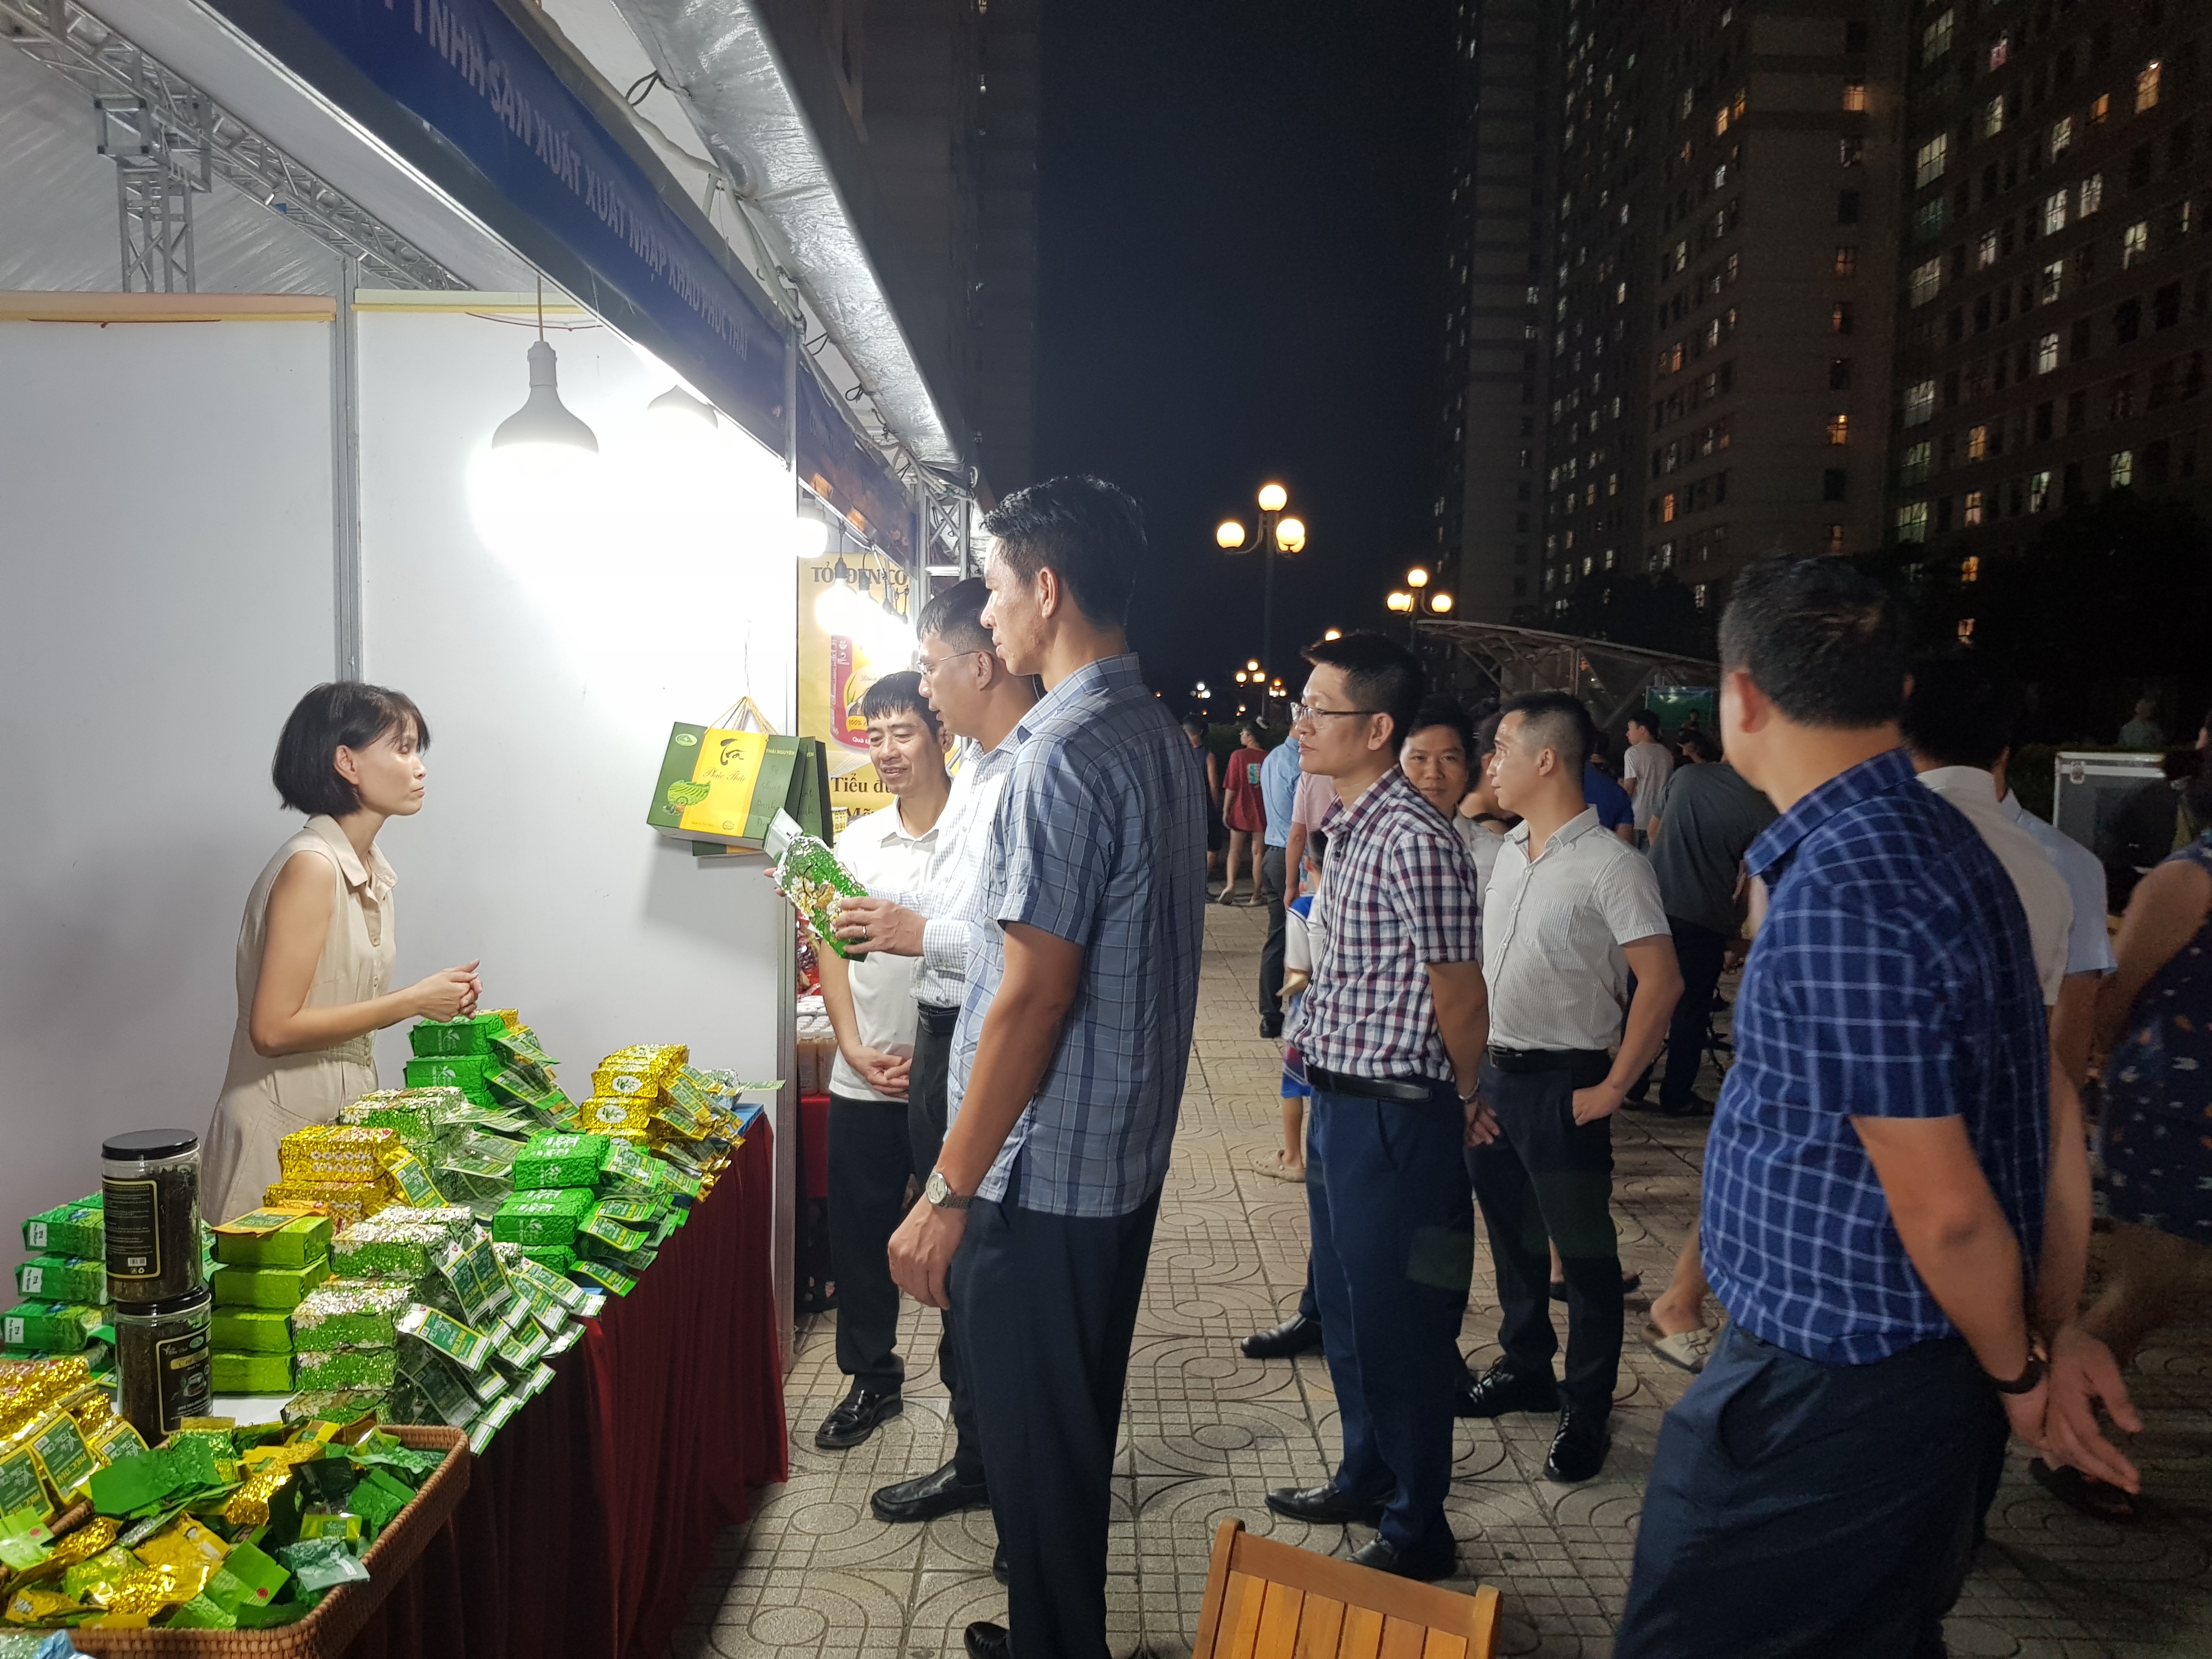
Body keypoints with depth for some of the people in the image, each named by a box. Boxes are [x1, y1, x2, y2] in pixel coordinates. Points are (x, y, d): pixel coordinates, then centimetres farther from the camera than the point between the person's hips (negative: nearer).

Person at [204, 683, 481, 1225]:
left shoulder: (371, 868, 8)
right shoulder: (310, 866, -18)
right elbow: (274, 1030, -22)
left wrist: (435, 998, -1)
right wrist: (412, 1001, -17)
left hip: (343, 1118, 8)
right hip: (282, 1133, -8)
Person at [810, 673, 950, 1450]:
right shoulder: (855, 841, 7)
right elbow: (832, 951, 9)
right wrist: (855, 1049, -3)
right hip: (862, 1084, 4)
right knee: (859, 1237, 13)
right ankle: (871, 1379, 32)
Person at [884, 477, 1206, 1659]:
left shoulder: (1067, 754, -21)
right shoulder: (1163, 741, 8)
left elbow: (1033, 994, -23)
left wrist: (950, 1193, -17)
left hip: (1043, 1171, -10)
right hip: (1125, 1158, 10)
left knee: (1036, 1448, 8)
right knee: (1074, 1433, 23)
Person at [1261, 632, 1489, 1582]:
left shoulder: (1415, 840, -21)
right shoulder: (1350, 827, 8)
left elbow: (1461, 1005, -15)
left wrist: (1444, 1106, -1)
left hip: (1392, 1114, -9)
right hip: (1336, 1103, 9)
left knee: (1398, 1324, 6)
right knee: (1344, 1306, 22)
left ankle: (1417, 1531, 24)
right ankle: (1366, 1477, 42)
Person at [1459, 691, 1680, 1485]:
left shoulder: (1610, 865, -17)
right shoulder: (1511, 849, 8)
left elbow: (1662, 981, -18)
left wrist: (1612, 1088, -16)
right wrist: (1474, 1061, 12)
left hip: (1561, 1085, -8)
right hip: (1491, 1073, 8)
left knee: (1583, 1252, 5)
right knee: (1512, 1234, 20)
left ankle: (1586, 1414, 19)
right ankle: (1526, 1369, 38)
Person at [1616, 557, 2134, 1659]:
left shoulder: (1838, 897, -27)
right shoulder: (1940, 837, 4)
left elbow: (1945, 1208, -22)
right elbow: (2051, 1108, 10)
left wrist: (2017, 1374, -5)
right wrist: (2053, 1330, 14)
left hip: (1826, 1391, -9)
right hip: (1906, 1363, 10)